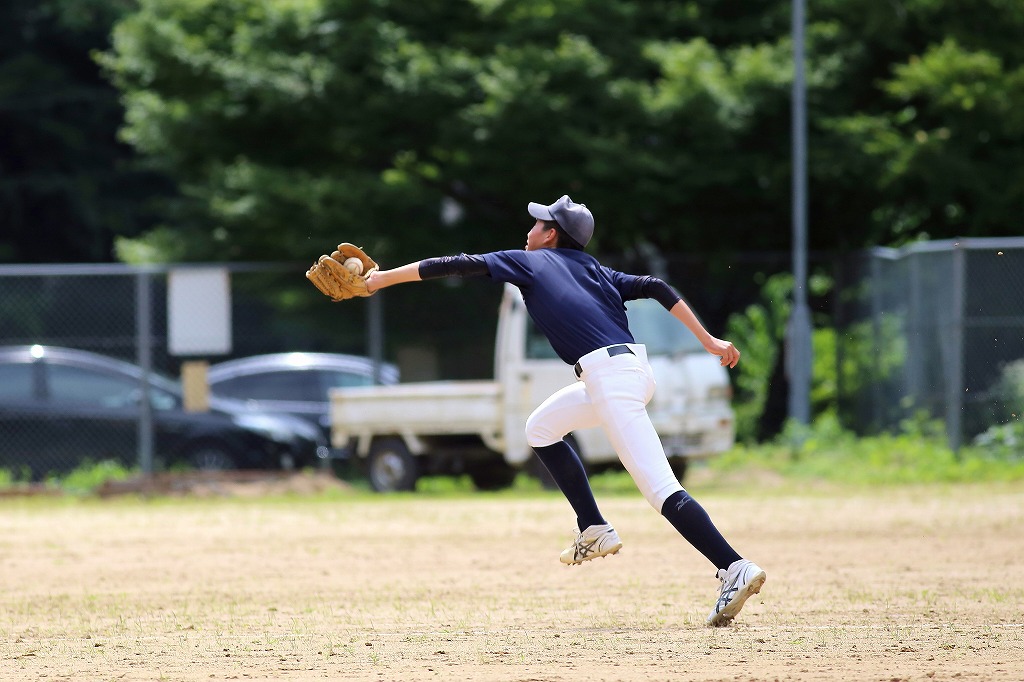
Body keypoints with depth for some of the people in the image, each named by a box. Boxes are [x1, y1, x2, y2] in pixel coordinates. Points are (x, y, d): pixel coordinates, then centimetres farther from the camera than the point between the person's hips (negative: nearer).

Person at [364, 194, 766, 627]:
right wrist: (709, 342, 12)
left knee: (661, 490, -15)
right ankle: (594, 531, 22)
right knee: (541, 429, 27)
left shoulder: (530, 262, 11)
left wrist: (384, 278, 15)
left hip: (609, 375, -8)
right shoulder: (593, 270, 26)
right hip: (636, 370, 8)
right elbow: (657, 289, 15)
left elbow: (455, 265, 8)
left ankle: (734, 569, -27)